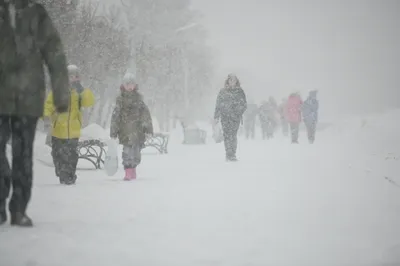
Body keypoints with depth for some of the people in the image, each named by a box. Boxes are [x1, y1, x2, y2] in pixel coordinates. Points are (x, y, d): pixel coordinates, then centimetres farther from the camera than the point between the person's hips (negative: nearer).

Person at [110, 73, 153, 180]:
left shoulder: (138, 97, 8)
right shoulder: (120, 99, 3)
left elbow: (146, 113, 7)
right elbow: (115, 115, 2)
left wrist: (148, 127, 1)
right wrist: (113, 131, -1)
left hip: (138, 129, 2)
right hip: (125, 130, -2)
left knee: (136, 150, 7)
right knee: (127, 149, -11)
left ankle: (132, 170, 23)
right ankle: (129, 172, -9)